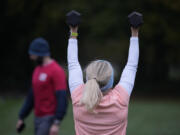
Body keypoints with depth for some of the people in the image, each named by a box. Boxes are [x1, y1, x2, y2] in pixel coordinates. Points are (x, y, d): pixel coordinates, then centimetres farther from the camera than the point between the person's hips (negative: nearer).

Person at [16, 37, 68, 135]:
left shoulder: (56, 71, -13)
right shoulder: (37, 70, 15)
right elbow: (31, 96, 21)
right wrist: (21, 117, 19)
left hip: (49, 119, -9)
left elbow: (62, 98, -19)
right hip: (38, 118, 9)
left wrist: (56, 123, -25)